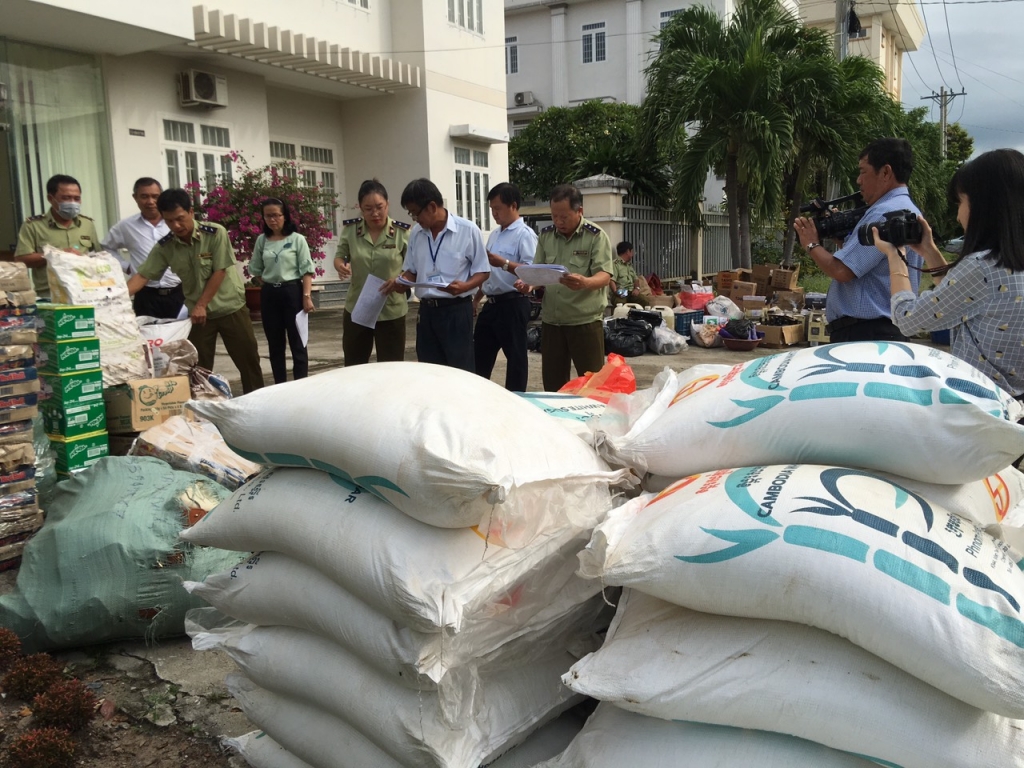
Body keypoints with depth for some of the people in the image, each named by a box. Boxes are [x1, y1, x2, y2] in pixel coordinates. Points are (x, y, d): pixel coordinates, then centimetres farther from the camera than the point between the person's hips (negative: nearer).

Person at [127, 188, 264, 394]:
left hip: (230, 308, -3)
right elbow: (142, 275, -8)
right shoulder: (164, 246, -5)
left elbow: (220, 272, -15)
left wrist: (201, 305, -16)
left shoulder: (216, 233, -15)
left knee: (248, 360, 4)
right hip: (197, 313, 3)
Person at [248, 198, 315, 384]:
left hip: (292, 292, -4)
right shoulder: (261, 240, 7)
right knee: (275, 343, 9)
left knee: (297, 342, 0)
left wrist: (307, 296, -16)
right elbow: (255, 269, 16)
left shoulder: (297, 239, -4)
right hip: (269, 294, 4)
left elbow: (306, 270, -8)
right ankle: (279, 387, 17)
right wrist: (269, 284, 7)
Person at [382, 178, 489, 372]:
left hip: (456, 310, -5)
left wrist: (464, 286, -24)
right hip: (427, 310, 5)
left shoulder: (468, 230, -9)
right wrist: (400, 282, -5)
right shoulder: (416, 233, 8)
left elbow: (482, 272, -5)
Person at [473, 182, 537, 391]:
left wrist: (503, 263, -31)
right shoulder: (494, 235, 16)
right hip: (491, 304, 9)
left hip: (513, 304, -9)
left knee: (515, 357, 3)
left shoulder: (525, 234, -11)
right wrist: (475, 300, 20)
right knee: (480, 355, 13)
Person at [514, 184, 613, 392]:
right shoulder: (545, 235, 8)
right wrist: (529, 284, -11)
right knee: (552, 383, 11)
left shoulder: (595, 235, -7)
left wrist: (584, 283, -37)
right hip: (551, 321, 5)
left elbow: (604, 276, -15)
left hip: (585, 321, -4)